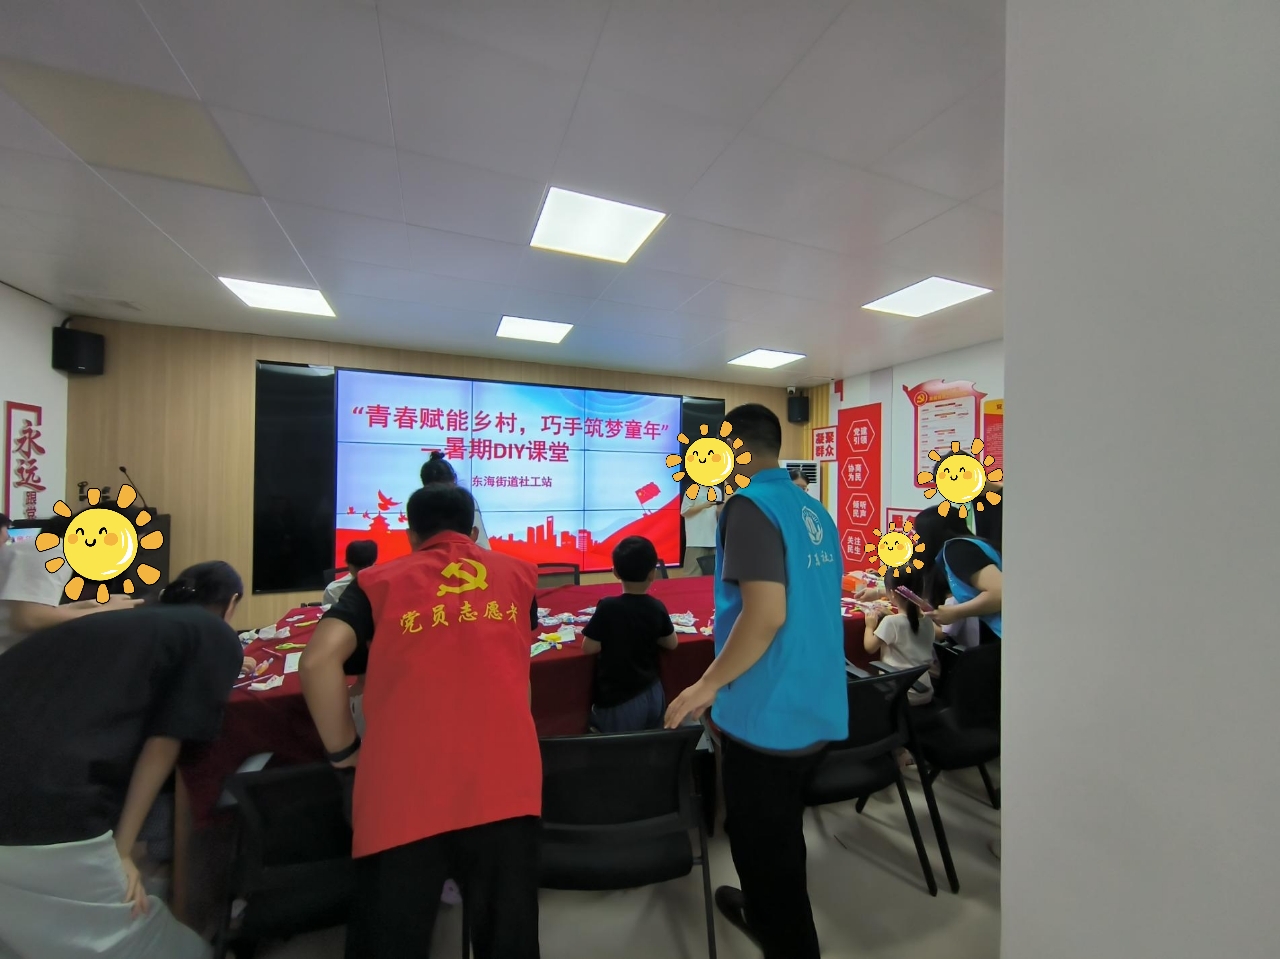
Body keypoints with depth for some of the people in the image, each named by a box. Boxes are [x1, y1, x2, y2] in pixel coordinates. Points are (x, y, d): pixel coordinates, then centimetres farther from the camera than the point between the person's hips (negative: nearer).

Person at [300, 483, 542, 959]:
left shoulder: (379, 581, 11)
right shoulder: (518, 574, 16)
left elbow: (318, 661, -3)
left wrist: (344, 749, 11)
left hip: (402, 787, -1)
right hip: (502, 779, 2)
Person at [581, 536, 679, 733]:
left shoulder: (608, 607, -20)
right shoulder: (657, 607, -9)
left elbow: (589, 648, -12)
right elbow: (672, 643, 5)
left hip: (618, 705, -4)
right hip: (653, 696, 5)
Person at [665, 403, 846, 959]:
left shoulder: (749, 505, -19)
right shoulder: (815, 511, 6)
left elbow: (766, 613, -28)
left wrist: (708, 685, -17)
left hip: (768, 713, -9)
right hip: (815, 708, 9)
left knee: (764, 844, 13)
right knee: (778, 833, 30)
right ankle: (764, 914, 53)